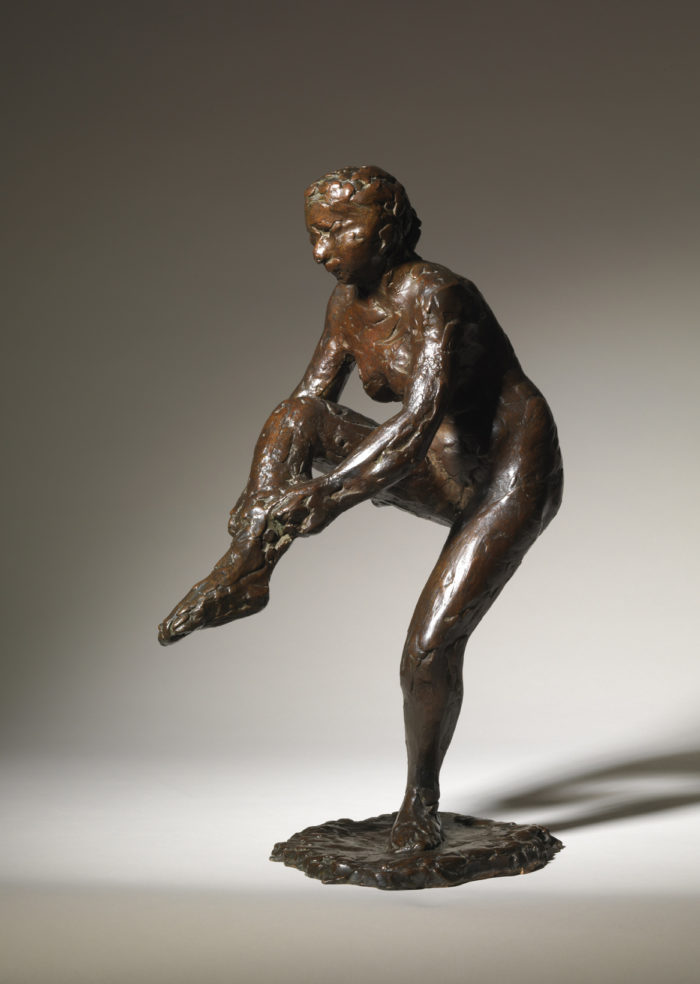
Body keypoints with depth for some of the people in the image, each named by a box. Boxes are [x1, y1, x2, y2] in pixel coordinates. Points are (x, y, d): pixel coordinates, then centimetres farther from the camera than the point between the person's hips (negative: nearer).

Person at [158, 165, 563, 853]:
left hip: (512, 479, -7)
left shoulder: (435, 293, -23)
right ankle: (243, 573, -20)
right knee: (295, 420, -12)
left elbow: (422, 419, -33)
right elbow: (306, 402, 3)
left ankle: (422, 796, 11)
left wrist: (330, 493, -38)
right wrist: (264, 492, -12)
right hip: (443, 479, 7)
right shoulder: (347, 305, 1)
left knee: (430, 646, -14)